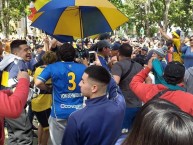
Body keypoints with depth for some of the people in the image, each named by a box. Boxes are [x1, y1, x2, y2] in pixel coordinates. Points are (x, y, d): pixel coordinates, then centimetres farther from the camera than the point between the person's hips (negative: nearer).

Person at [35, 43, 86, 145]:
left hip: (60, 114, -2)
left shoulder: (53, 67, -4)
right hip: (79, 113, 3)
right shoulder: (83, 68, 3)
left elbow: (38, 83, -14)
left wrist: (49, 89, 4)